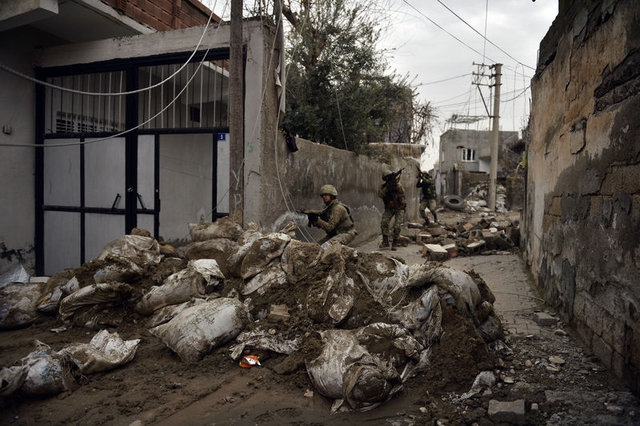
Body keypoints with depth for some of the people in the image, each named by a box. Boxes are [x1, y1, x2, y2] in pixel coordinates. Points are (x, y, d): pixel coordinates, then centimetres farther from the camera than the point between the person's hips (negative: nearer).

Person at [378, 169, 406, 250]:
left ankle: (395, 243, 1)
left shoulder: (398, 184, -13)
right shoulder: (384, 186, -8)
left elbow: (402, 191, -32)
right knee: (384, 222, -19)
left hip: (399, 208, -2)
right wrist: (387, 187, -38)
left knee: (397, 226, -13)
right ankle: (385, 241, -10)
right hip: (389, 208, 2)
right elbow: (380, 194, -26)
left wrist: (396, 183, -46)